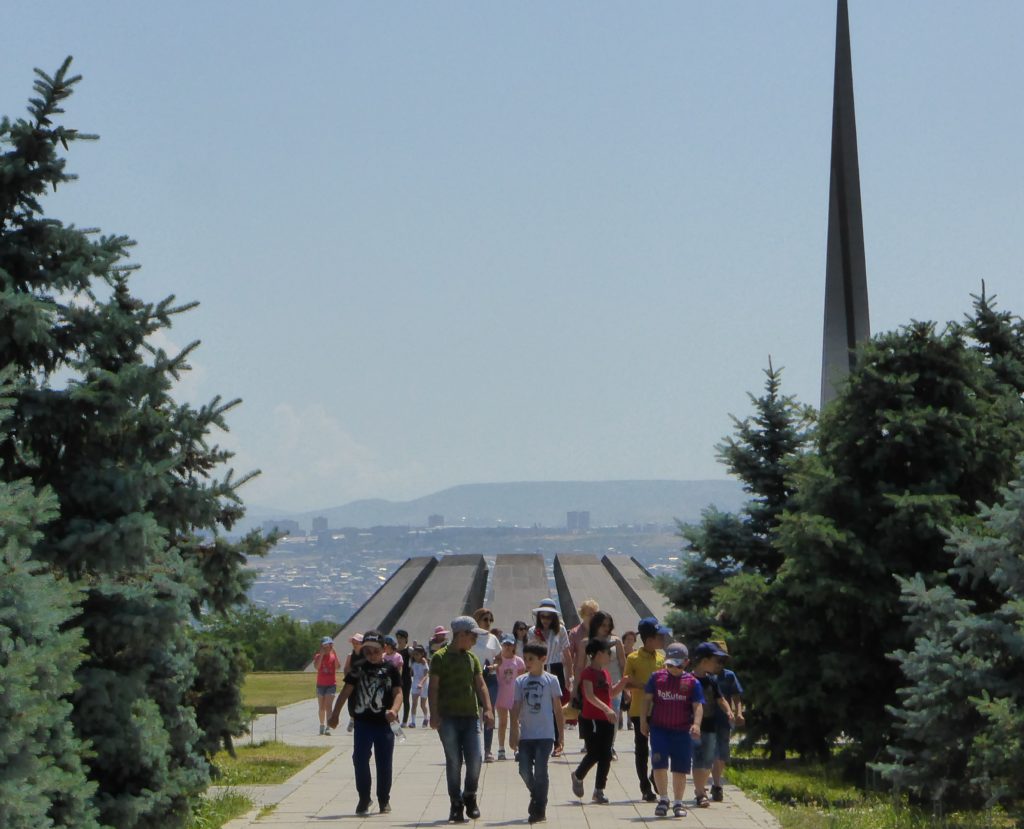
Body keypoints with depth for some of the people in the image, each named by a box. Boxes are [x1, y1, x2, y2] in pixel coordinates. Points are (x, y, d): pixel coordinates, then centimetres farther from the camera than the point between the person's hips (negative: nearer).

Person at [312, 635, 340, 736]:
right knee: (321, 707, 12)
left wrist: (334, 653, -16)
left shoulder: (333, 655, 0)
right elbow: (316, 666, -19)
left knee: (328, 706, -15)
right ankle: (322, 725, 29)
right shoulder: (318, 656, 0)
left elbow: (338, 666, -16)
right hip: (321, 684, 2)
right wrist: (322, 654, -20)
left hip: (331, 684, -2)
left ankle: (328, 728, -22)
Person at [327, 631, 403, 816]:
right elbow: (346, 692, 7)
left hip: (385, 722, -1)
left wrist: (394, 710, -23)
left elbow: (398, 692, -4)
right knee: (360, 759, -8)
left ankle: (384, 799, 16)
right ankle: (363, 798, 4)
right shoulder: (358, 669, 6)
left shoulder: (390, 669, 2)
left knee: (384, 762, 3)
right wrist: (335, 714, 1)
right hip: (363, 722, 1)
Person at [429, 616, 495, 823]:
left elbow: (480, 685, 12)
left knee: (474, 759, -5)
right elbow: (434, 687, -5)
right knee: (453, 761, -2)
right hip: (448, 717, -4)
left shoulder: (471, 658, 14)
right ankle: (456, 805, 6)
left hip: (470, 715, 4)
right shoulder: (440, 657, -1)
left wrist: (487, 709, -1)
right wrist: (434, 714, -14)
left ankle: (470, 797, 16)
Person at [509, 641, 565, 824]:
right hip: (526, 734, 3)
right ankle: (536, 795, 26)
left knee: (540, 770, -7)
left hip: (545, 735, -3)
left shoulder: (551, 680, -1)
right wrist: (514, 733, 0)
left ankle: (540, 809, 1)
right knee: (524, 770, -1)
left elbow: (558, 709, 2)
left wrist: (561, 735, 1)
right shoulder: (520, 681, 6)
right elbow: (516, 708, 7)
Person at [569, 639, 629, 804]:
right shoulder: (588, 672, -12)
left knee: (605, 756, 3)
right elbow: (590, 696, -24)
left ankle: (599, 791, 8)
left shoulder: (605, 672, 14)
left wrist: (623, 683, 10)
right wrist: (606, 708, -33)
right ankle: (577, 777, 20)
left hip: (606, 720, 8)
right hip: (591, 719, -8)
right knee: (594, 753, -7)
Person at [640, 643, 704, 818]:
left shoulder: (692, 682, 0)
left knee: (680, 769, 4)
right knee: (659, 764, -10)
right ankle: (663, 799, 7)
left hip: (682, 731, 0)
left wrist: (696, 724, -21)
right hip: (659, 728, 0)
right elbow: (647, 700, 9)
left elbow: (698, 705, -5)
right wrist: (643, 721, 4)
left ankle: (678, 803, 16)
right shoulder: (657, 677, 4)